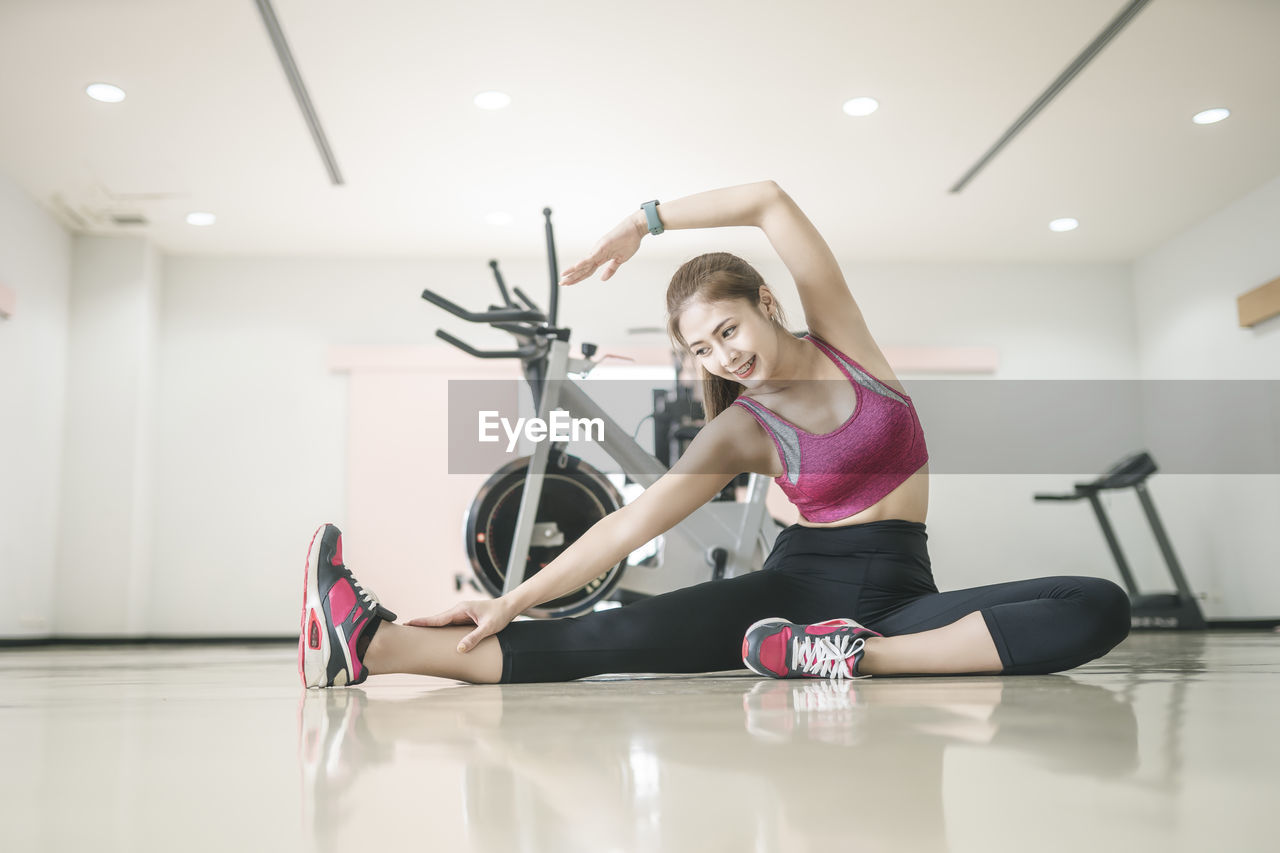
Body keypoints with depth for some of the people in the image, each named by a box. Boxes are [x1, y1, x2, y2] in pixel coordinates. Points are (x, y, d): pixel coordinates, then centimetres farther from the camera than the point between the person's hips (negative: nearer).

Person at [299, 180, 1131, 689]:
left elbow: (771, 201, -4)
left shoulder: (842, 337, 3)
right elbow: (630, 524, -9)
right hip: (798, 584, -2)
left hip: (899, 590, 2)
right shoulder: (740, 432, 0)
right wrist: (514, 601, -18)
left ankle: (859, 655, -41)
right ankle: (377, 643, -35)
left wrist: (647, 219, 0)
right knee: (611, 638, -26)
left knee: (1102, 607, -26)